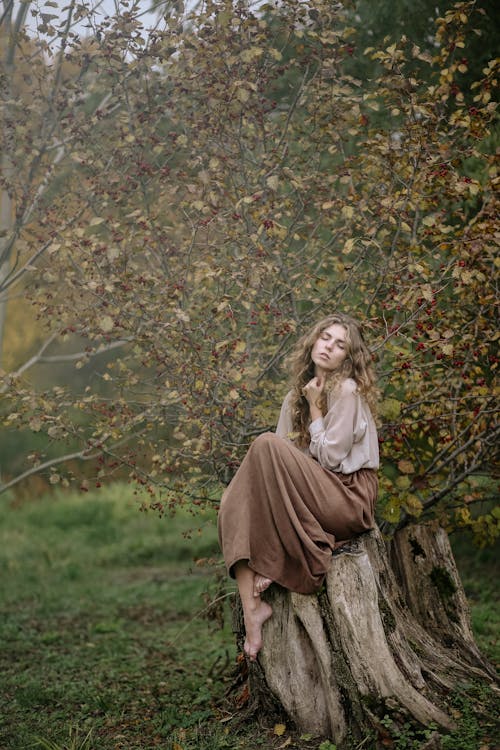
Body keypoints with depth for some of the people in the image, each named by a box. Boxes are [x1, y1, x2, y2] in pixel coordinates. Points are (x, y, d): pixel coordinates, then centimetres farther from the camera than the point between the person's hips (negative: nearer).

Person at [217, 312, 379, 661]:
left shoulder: (347, 390, -5)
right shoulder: (297, 394, 17)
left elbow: (330, 457, -12)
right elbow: (290, 459, 11)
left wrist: (315, 407, -5)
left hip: (350, 498, -7)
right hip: (313, 497, 7)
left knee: (267, 445, -24)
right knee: (233, 503, -16)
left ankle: (272, 565, -21)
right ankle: (252, 607, -29)